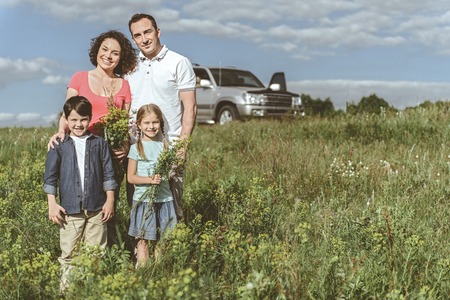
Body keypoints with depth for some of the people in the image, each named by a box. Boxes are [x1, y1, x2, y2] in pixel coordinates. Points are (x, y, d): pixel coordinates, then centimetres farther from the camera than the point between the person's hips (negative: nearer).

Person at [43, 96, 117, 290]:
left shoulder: (99, 144, 5)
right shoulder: (59, 146, 2)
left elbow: (108, 174, 7)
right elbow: (50, 176, 3)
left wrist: (110, 201, 3)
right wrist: (52, 204, -2)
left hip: (96, 208, 1)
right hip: (70, 208, -1)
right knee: (68, 253, 3)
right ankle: (67, 288, 13)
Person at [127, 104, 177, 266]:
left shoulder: (165, 145, 8)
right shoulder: (136, 148, -2)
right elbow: (130, 177, -3)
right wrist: (150, 180, -17)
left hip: (164, 199, 3)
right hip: (143, 199, -3)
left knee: (160, 241, 8)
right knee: (143, 240, -2)